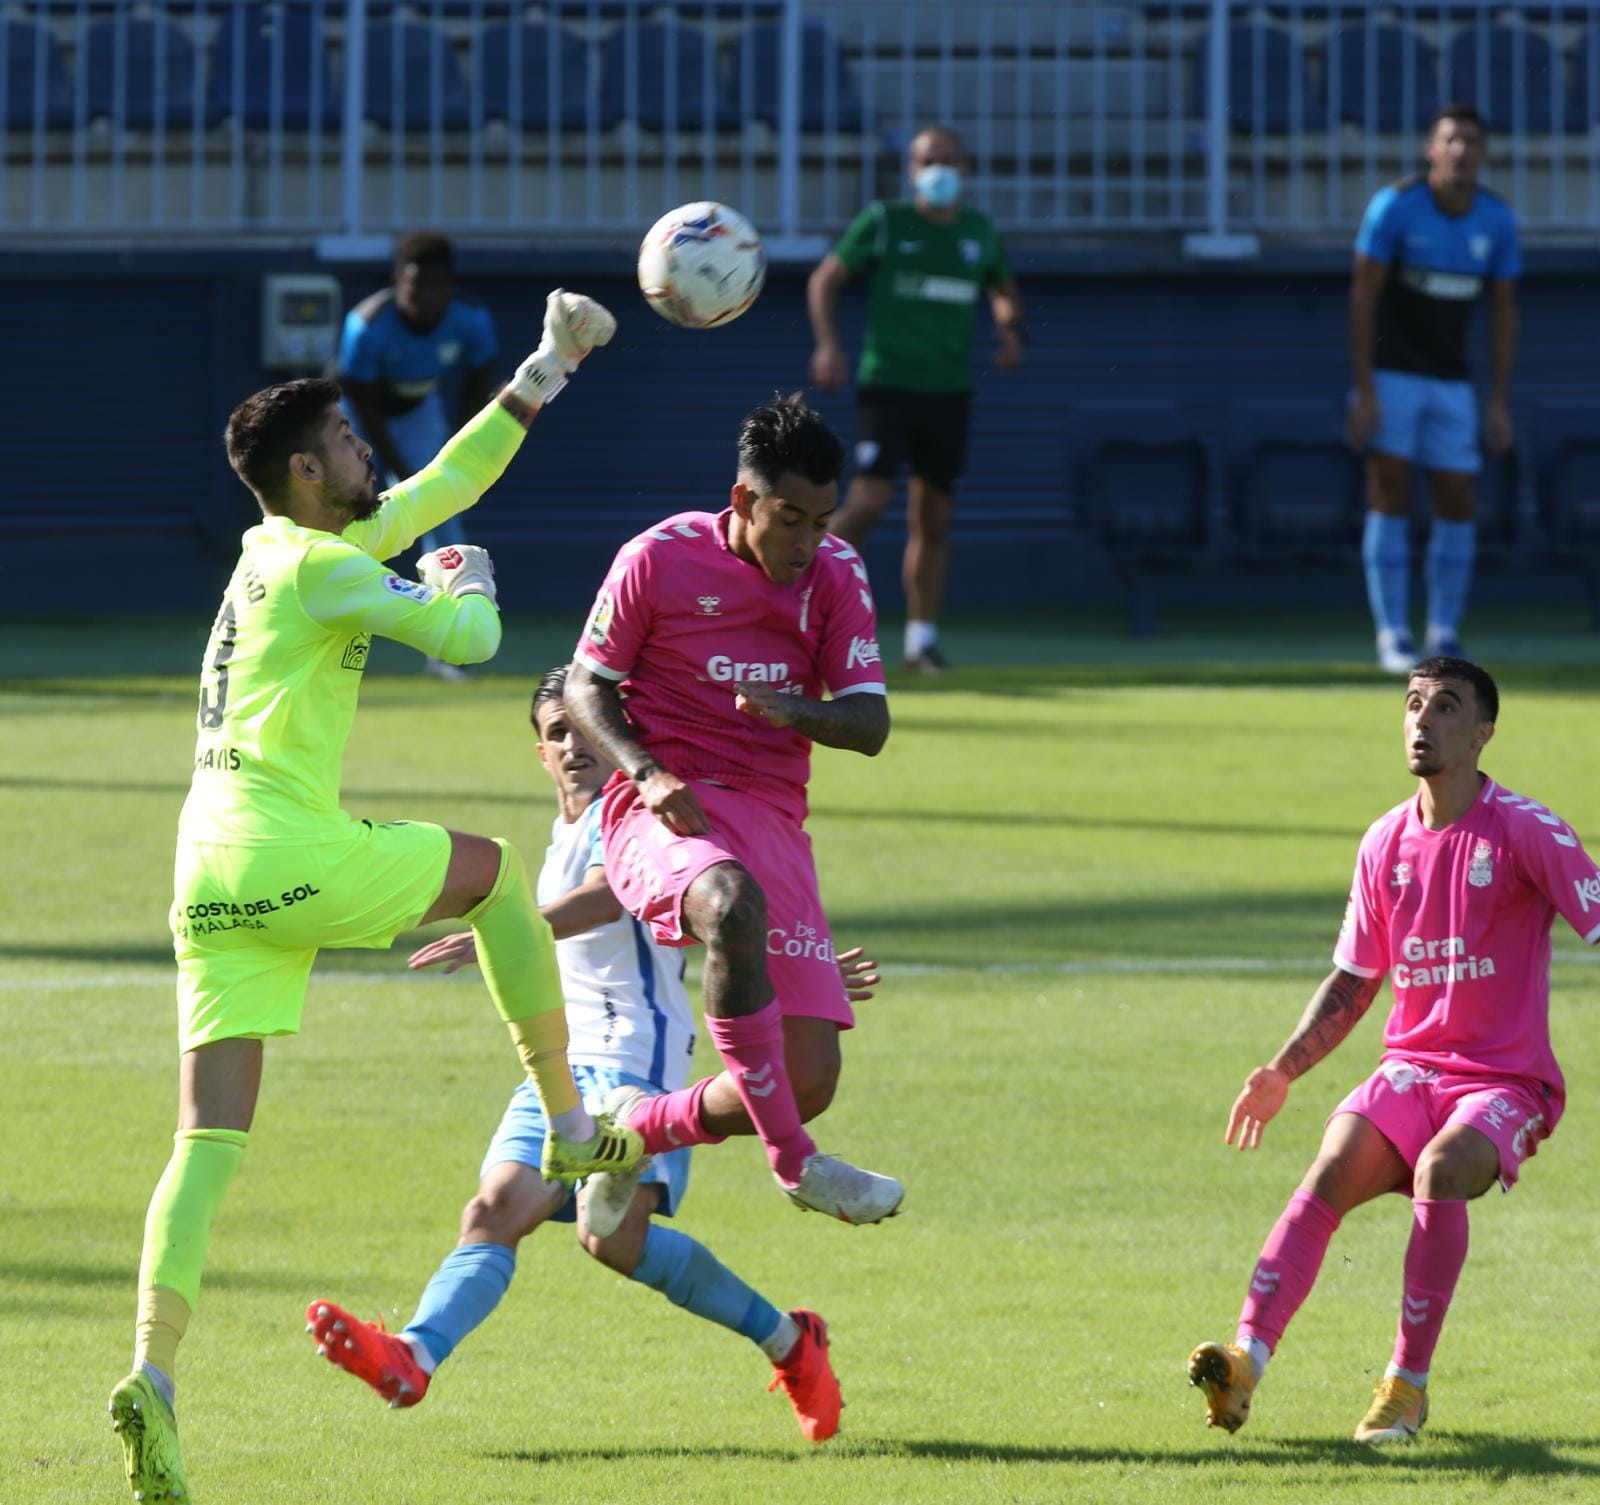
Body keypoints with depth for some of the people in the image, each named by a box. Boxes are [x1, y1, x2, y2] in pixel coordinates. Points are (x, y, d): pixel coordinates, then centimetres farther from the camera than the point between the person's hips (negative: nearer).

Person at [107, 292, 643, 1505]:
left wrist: (550, 367, 32)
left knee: (210, 1140, -2)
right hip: (286, 854, -8)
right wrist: (469, 582, 12)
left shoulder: (295, 548, 22)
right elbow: (465, 637, -12)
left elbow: (447, 484, 30)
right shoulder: (318, 564, -5)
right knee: (491, 870, 18)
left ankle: (153, 1376, -18)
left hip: (211, 879, 8)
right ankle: (569, 1126, 25)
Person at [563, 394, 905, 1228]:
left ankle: (642, 1127, 24)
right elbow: (586, 687, 4)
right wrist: (646, 774, -14)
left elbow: (870, 724, 5)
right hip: (666, 809, -4)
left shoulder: (837, 573, 6)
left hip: (772, 815, 4)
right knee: (733, 905, -43)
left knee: (809, 1084, -7)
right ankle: (794, 1161, -36)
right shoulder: (659, 559, -4)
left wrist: (798, 711, -18)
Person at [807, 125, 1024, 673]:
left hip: (949, 395, 4)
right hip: (886, 384, -4)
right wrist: (828, 344, -8)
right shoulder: (882, 223, -3)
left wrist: (1010, 330, 6)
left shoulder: (980, 233, 8)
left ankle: (921, 639, 11)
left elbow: (1004, 291, 27)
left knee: (932, 521, 4)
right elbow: (825, 279, 5)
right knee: (868, 501, -17)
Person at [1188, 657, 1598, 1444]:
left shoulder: (1525, 831, -6)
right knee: (1334, 1168, -23)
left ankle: (1408, 1385, -24)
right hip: (1411, 1068, 4)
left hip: (1506, 1081, -4)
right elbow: (1352, 983, 18)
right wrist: (1283, 1070, 8)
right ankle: (1246, 1362, -36)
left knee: (1441, 1170, -33)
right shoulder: (1387, 843, 10)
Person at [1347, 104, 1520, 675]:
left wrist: (1499, 403, 0)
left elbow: (1503, 312, 5)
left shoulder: (1496, 219, -2)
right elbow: (1363, 296, -13)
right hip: (1390, 373, -4)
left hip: (1451, 381, 4)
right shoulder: (1394, 206, -13)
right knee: (1390, 495, -9)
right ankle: (1392, 638, -6)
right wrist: (1363, 392, -17)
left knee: (1459, 502, -1)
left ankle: (1443, 636, 10)